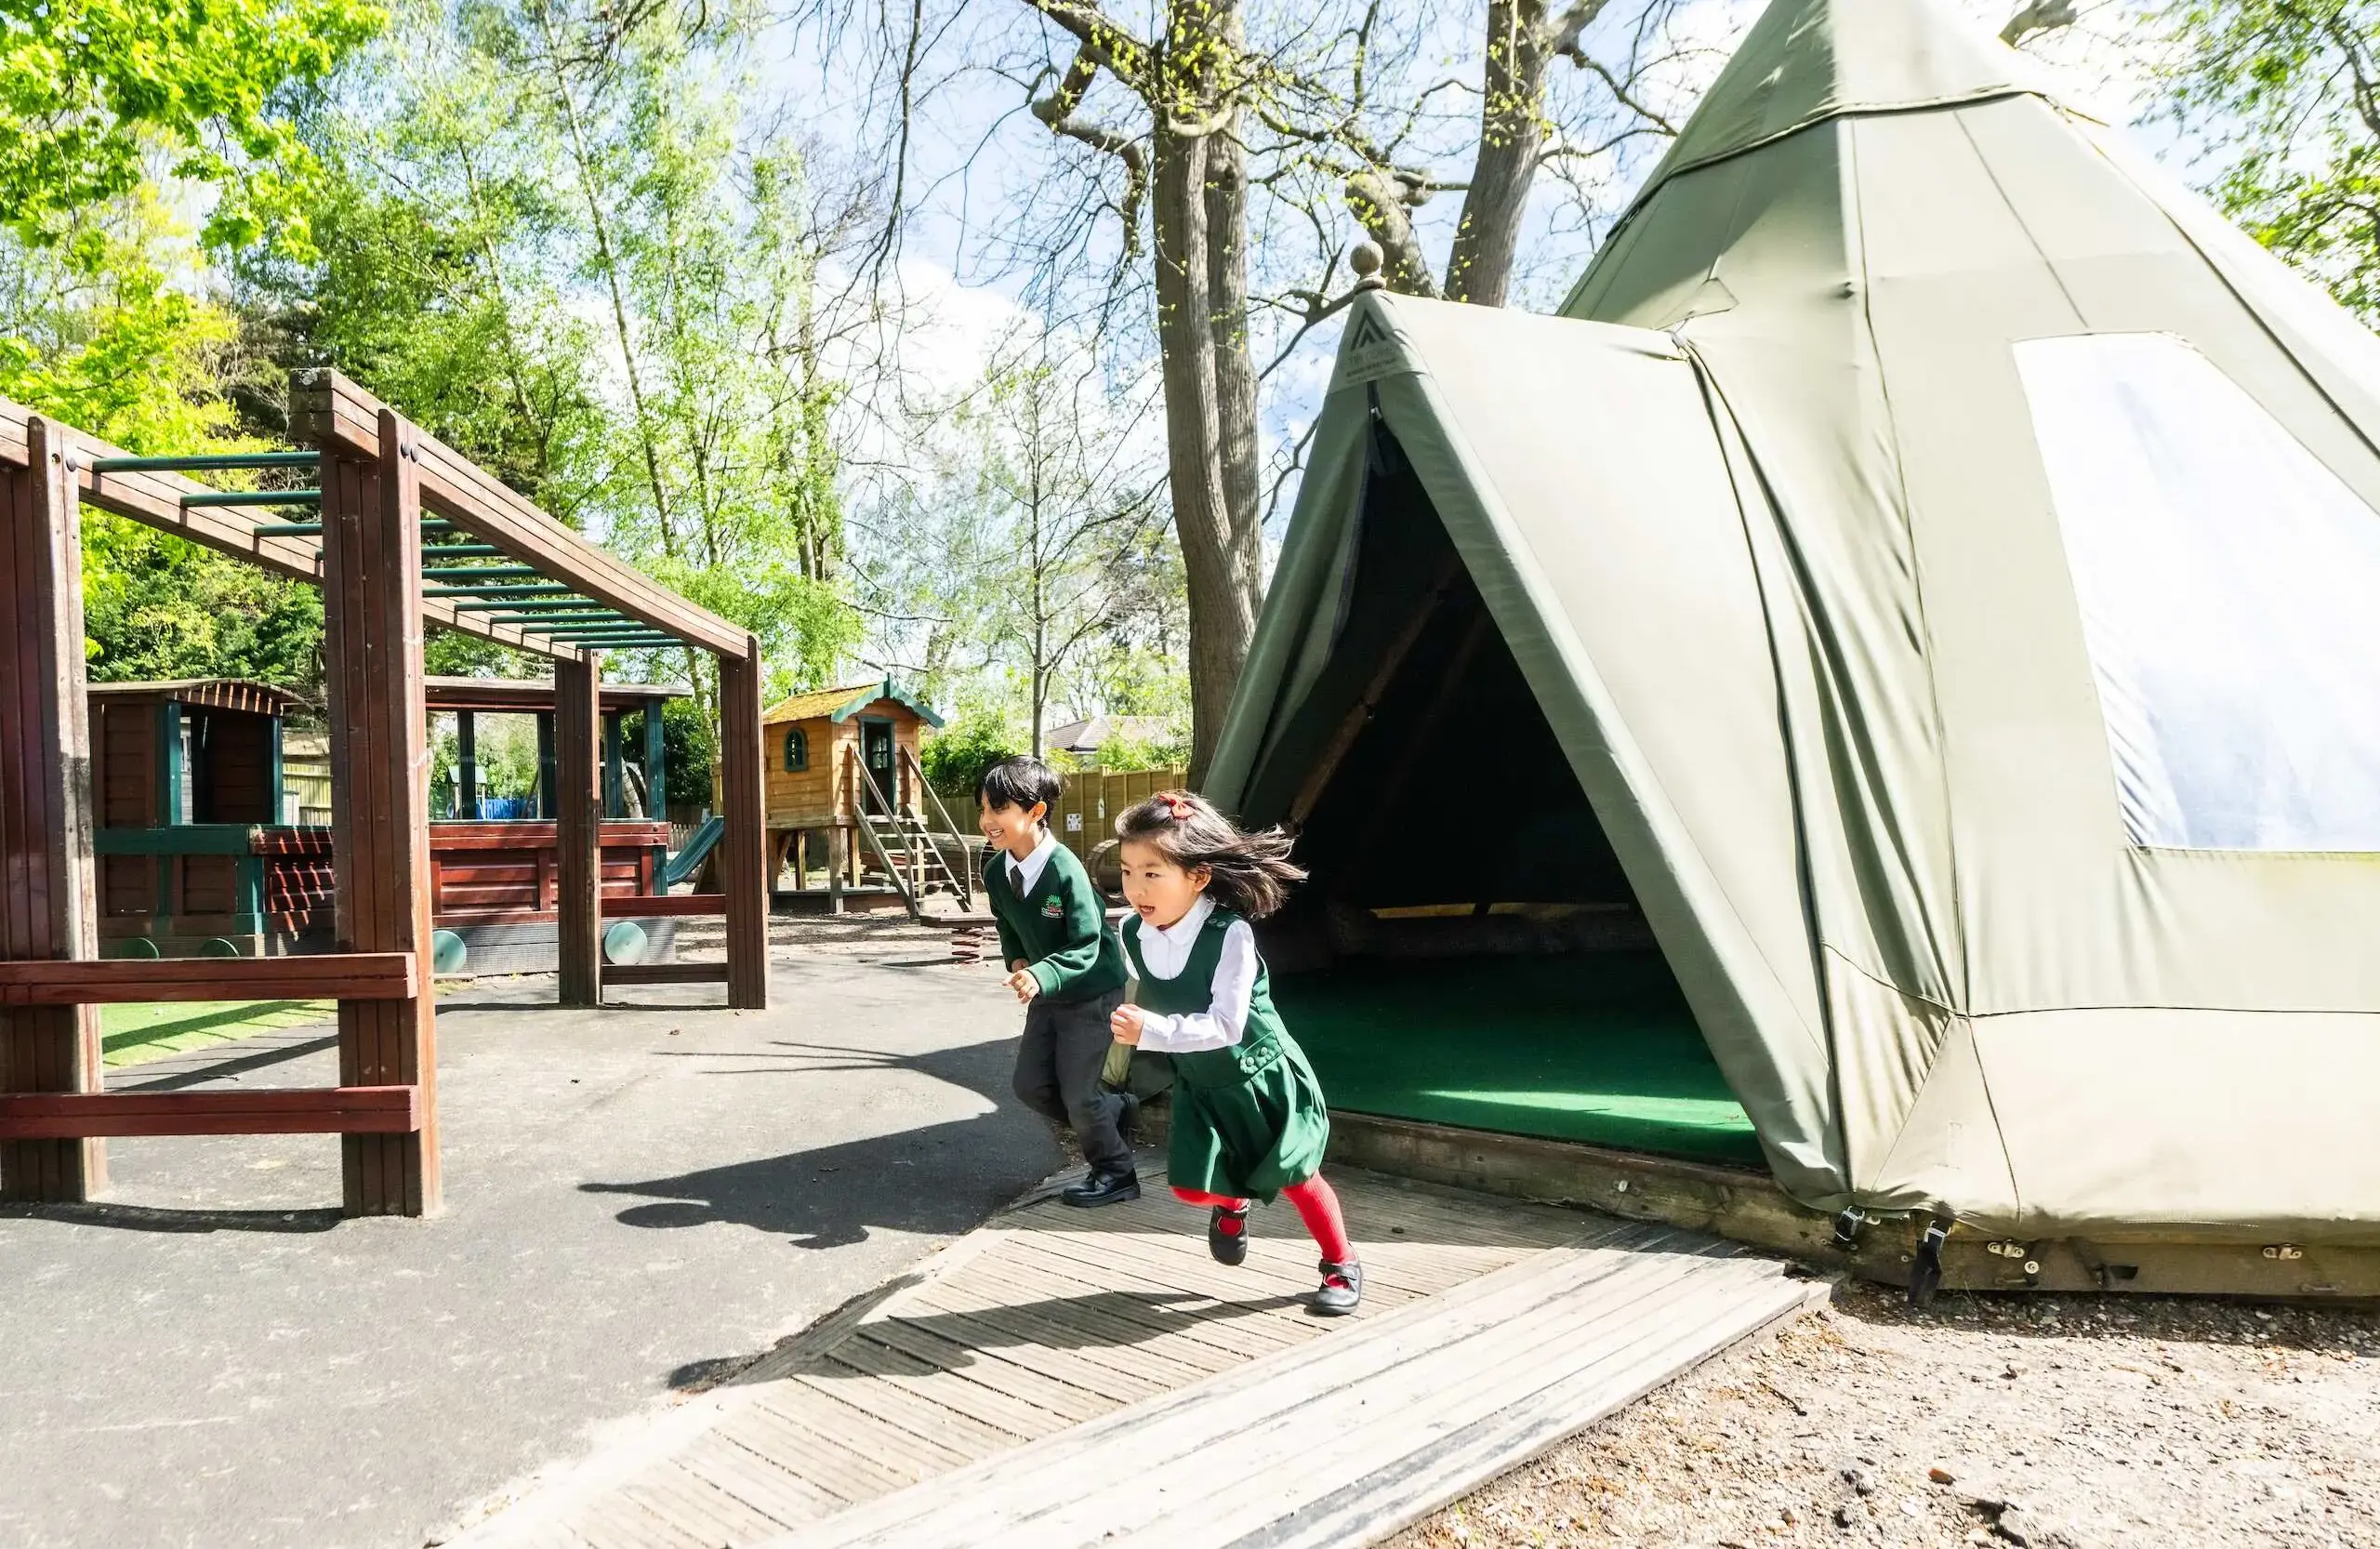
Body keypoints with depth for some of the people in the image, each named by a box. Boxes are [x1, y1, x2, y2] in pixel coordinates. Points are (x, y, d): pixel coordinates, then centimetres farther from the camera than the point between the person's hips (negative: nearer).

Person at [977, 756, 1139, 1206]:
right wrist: (1017, 961, -7)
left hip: (1091, 993, -7)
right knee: (1031, 1085, 10)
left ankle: (1115, 1173, 22)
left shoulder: (1064, 869, -29)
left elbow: (1086, 946, -28)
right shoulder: (996, 870, -7)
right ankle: (1114, 1109, 33)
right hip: (1047, 993, 8)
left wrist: (1041, 975, -42)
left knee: (1078, 1094, -2)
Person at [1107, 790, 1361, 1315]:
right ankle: (1231, 1203, 40)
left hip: (1258, 1075, -5)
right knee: (1191, 1186, 3)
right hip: (1198, 1082, 5)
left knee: (1294, 1175, 5)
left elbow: (1226, 1026, -34)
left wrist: (1150, 1031, -42)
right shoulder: (1132, 933, -13)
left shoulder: (1229, 933, -32)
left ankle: (1342, 1265, 28)